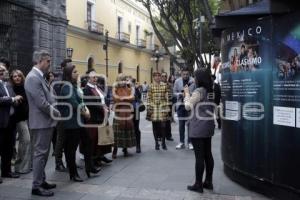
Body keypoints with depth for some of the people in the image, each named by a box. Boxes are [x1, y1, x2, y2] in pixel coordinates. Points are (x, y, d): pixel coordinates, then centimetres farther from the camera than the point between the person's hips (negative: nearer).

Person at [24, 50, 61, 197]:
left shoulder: (39, 76, 14)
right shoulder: (33, 77, -18)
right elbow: (41, 103, -23)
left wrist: (54, 112, 4)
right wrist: (56, 113, -10)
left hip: (45, 121, 10)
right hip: (41, 122, -10)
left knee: (43, 153, 17)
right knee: (40, 153, -3)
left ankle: (41, 181, 28)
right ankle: (36, 186, 6)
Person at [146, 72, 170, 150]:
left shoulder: (164, 85, 3)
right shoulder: (151, 86, 2)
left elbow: (167, 97, 4)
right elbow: (149, 98, 2)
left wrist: (167, 108, 0)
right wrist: (148, 108, -3)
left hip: (162, 107, 0)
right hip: (153, 108, 0)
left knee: (163, 126, -3)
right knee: (155, 126, 5)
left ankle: (163, 143, 11)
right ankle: (156, 143, 16)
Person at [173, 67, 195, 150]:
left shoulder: (193, 81, -7)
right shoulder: (177, 81, 2)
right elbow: (174, 93, 6)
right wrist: (181, 94, -12)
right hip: (181, 105, 3)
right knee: (181, 124, 9)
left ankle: (190, 142, 13)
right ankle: (181, 142, 18)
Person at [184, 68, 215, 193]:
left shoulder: (198, 91, -14)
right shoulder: (210, 91, 10)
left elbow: (188, 106, -12)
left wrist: (187, 93, 0)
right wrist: (189, 95, 11)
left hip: (198, 127, -8)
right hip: (208, 125, 8)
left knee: (199, 156, -3)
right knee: (208, 155, 13)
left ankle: (198, 185, 5)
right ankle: (208, 182, 21)